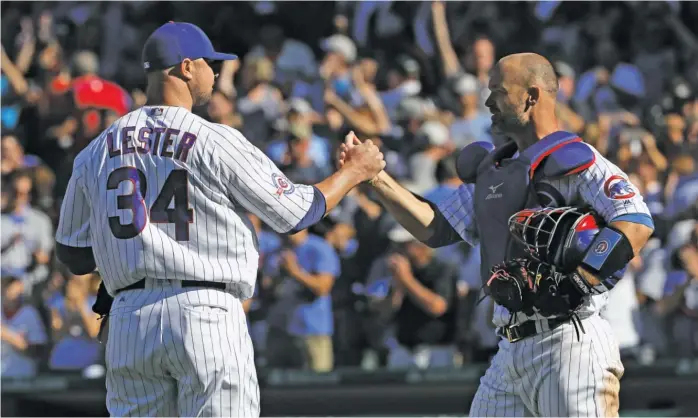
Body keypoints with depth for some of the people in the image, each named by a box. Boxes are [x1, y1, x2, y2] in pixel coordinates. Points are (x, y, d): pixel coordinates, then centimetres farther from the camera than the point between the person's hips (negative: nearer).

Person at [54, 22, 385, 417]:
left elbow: (73, 255, 13)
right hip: (205, 312, -5)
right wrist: (355, 172, 18)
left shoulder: (98, 151, 9)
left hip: (129, 320, 5)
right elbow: (294, 212, 3)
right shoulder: (216, 142, -5)